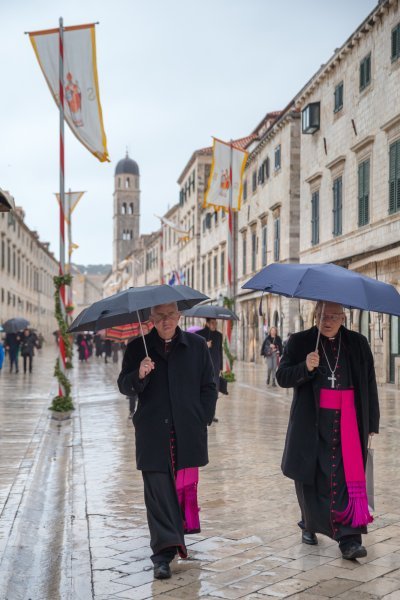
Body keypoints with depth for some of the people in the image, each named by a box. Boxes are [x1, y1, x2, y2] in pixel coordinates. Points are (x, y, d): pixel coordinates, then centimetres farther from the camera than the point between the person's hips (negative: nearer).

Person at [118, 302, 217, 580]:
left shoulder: (197, 345, 6)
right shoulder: (138, 348, 5)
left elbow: (209, 387, 10)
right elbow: (124, 387, 4)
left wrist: (203, 420, 2)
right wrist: (138, 375, -18)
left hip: (189, 432, 1)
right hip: (153, 434, -1)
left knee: (186, 486, 8)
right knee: (158, 491, -5)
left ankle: (178, 534, 30)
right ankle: (164, 554, -4)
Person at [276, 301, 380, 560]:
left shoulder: (358, 343, 7)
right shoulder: (300, 342, 3)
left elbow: (370, 384, 9)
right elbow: (282, 377, -2)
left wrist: (371, 424, 6)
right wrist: (305, 368, -21)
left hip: (349, 421, 0)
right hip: (312, 424, 0)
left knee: (349, 477, -7)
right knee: (312, 477, 8)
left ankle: (349, 538, -6)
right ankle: (310, 525, 31)